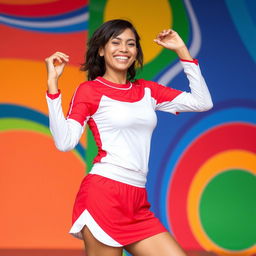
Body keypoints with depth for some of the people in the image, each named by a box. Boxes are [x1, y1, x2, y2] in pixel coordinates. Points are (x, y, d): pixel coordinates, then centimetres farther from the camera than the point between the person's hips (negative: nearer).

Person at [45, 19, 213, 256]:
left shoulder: (147, 91, 17)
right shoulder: (89, 90, 2)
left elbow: (203, 102, 14)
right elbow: (65, 142, -10)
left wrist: (182, 50, 15)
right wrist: (52, 83, -14)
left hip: (137, 204, 6)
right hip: (103, 194, -6)